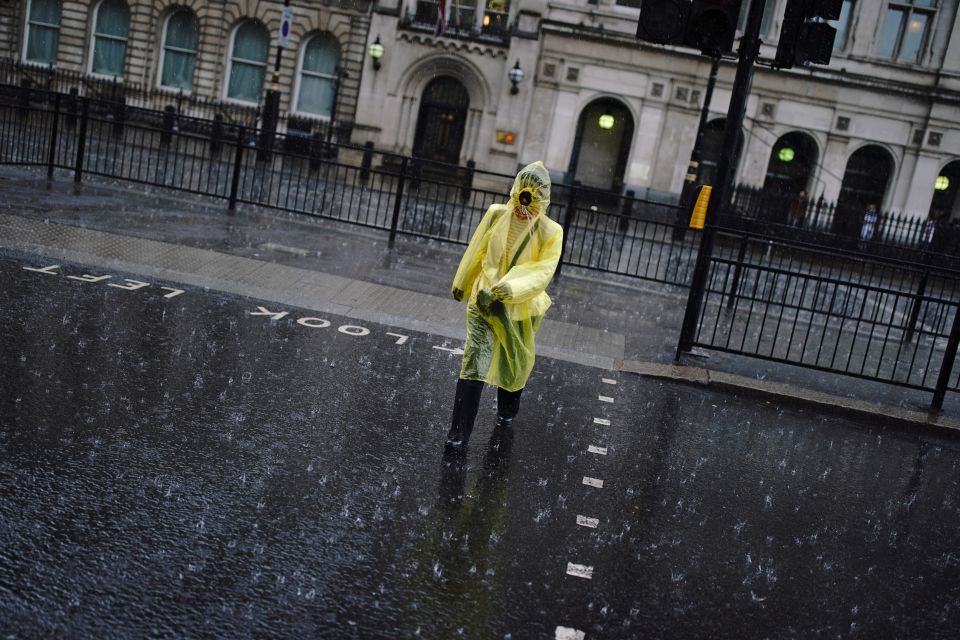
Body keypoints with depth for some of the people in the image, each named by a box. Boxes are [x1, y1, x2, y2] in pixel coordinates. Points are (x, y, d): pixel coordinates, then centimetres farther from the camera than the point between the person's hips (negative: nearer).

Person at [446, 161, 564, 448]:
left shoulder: (550, 232, -13)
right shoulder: (496, 214, -7)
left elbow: (543, 272, -20)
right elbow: (475, 252, 7)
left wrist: (513, 288, -37)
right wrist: (461, 283, 19)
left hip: (522, 309, 0)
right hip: (485, 302, 0)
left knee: (515, 364, 18)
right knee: (474, 364, -7)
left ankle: (507, 412, 46)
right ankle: (459, 431, 0)